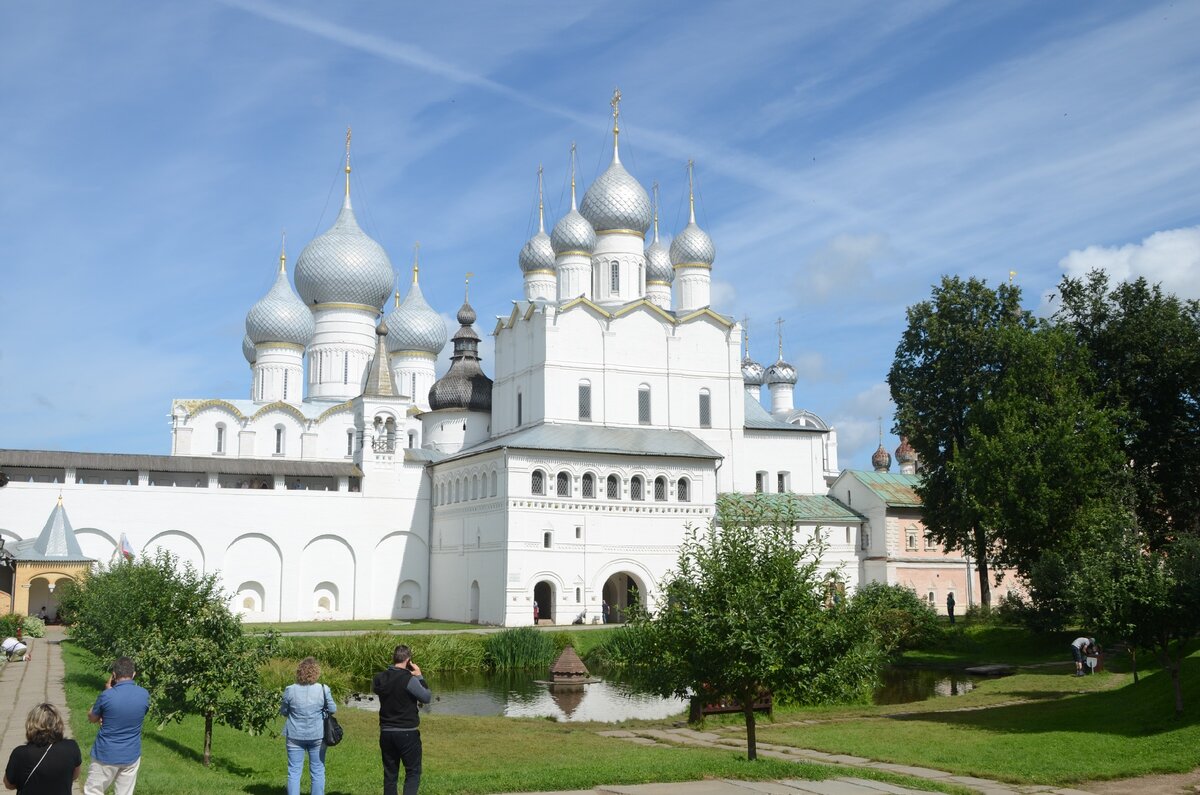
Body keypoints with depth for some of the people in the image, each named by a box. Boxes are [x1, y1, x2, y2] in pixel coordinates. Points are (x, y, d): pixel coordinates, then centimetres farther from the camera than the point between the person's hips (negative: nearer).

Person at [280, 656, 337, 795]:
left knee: (294, 772, 8)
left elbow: (283, 712, 2)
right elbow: (333, 709, 0)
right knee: (318, 772, 11)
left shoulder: (290, 690, -11)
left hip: (295, 736, 0)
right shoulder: (323, 690, -11)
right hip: (317, 736, 0)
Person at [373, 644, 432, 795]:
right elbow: (426, 698, -9)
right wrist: (419, 677, 0)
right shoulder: (408, 679, -18)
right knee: (413, 773, 4)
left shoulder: (380, 678, 0)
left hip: (386, 733, 5)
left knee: (390, 774, 14)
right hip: (407, 733, -5)